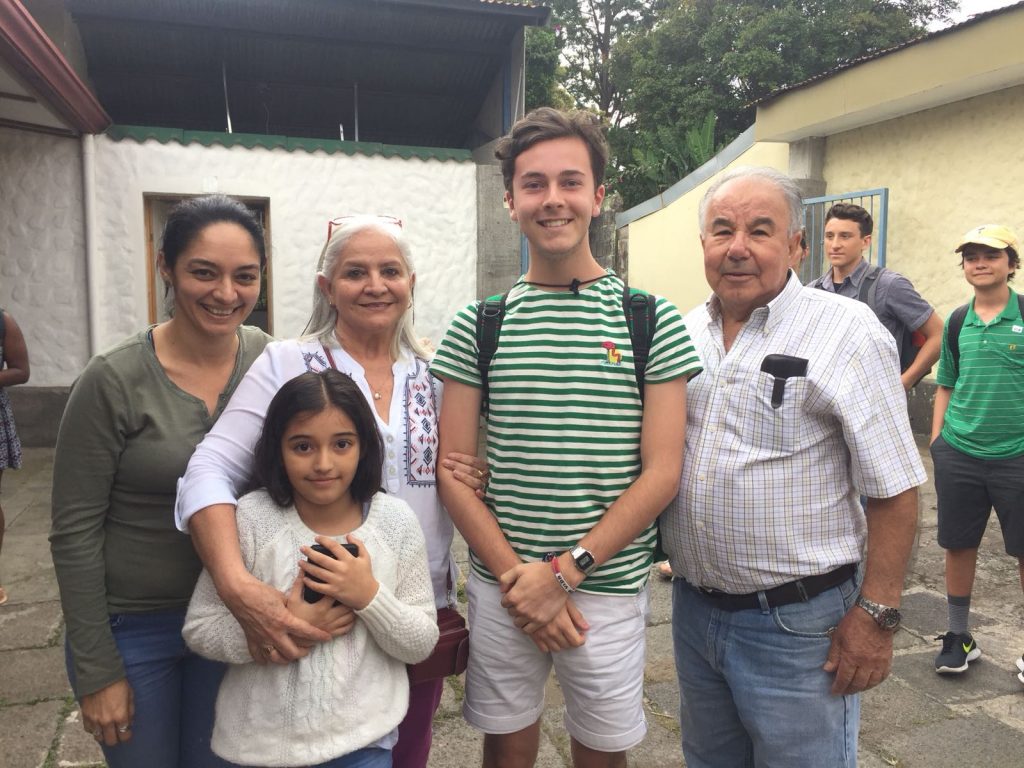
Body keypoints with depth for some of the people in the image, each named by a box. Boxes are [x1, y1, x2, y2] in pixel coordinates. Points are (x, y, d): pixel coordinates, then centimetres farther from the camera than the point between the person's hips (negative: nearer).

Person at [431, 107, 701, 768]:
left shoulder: (653, 322, -4)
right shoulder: (477, 326, 0)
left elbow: (661, 473, -8)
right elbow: (452, 469, -1)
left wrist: (564, 571, -13)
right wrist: (514, 576, -10)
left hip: (608, 589, -1)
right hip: (500, 587, 2)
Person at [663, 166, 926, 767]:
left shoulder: (847, 331, -12)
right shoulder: (684, 331, 4)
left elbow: (894, 490, -12)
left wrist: (876, 615, -14)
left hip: (797, 625, -5)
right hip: (692, 606, 6)